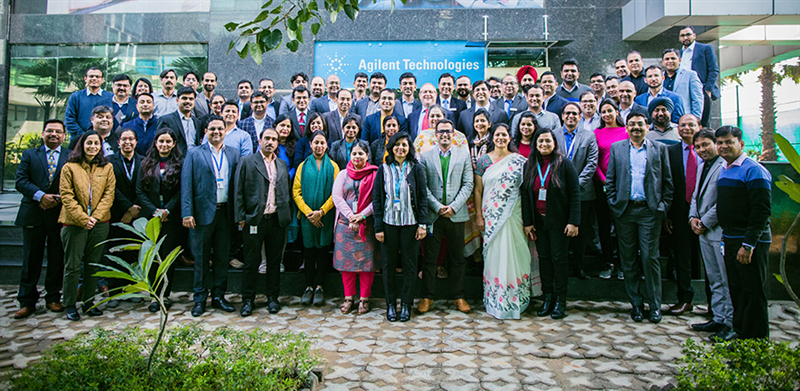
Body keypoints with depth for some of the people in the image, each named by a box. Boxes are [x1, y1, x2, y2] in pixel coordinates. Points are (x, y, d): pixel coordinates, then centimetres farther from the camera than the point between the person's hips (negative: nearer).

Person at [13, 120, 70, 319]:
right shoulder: (29, 155, 12)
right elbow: (20, 181, 0)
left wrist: (58, 198, -15)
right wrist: (41, 196, -14)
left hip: (60, 214, -1)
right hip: (33, 215, 1)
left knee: (57, 259, 6)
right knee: (31, 259, 5)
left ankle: (53, 298, 18)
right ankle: (27, 302, 14)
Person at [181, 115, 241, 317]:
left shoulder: (233, 154, 9)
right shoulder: (194, 154, 3)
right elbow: (186, 185, -2)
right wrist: (187, 213, -11)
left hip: (225, 212, 2)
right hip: (203, 212, -2)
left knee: (222, 256, 9)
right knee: (201, 258, 5)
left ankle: (218, 295, 22)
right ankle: (200, 299, 16)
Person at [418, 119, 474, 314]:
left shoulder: (464, 155, 7)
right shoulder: (425, 156, 6)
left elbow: (468, 184, 1)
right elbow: (423, 186, 0)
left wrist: (453, 206, -10)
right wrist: (438, 207, -10)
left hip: (456, 214, 1)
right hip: (432, 214, -1)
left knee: (457, 258, 9)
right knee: (429, 257, 5)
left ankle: (458, 296, 21)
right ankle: (427, 297, 17)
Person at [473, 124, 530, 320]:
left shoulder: (519, 161, 2)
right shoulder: (483, 160, 4)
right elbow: (477, 190, 5)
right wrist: (479, 216, 0)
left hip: (513, 215, 0)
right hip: (491, 216, 1)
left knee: (514, 254, 2)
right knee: (494, 254, 4)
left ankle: (515, 298, 16)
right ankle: (494, 300, 16)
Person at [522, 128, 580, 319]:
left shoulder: (564, 164, -6)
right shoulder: (529, 165, 5)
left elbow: (575, 194, -7)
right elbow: (525, 194, 6)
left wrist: (574, 221, -13)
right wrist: (527, 222, 1)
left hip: (559, 221, -3)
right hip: (538, 221, 3)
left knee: (559, 258, 3)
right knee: (544, 257, 7)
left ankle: (560, 300, 14)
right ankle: (547, 297, 17)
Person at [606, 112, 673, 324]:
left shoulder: (660, 148, 8)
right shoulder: (616, 148, 11)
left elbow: (667, 181, 7)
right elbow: (610, 179, 10)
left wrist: (663, 206, -1)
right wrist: (614, 203, 0)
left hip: (650, 211, -1)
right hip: (624, 211, 2)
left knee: (650, 257, -3)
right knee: (628, 259, 5)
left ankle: (654, 304, 9)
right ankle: (636, 303, 16)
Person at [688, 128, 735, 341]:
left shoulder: (725, 167, -13)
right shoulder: (701, 166, 16)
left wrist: (704, 223, -13)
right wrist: (693, 217, 6)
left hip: (720, 231, -9)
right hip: (704, 233, 9)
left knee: (727, 281, -1)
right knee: (714, 280, 15)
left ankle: (731, 324, 7)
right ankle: (718, 319, 25)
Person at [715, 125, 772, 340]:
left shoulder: (753, 171, -13)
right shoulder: (725, 171, 14)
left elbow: (762, 211, -19)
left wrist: (748, 244, -22)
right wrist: (726, 238, 16)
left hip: (750, 242, -8)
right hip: (730, 240, 8)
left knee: (753, 293, 0)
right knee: (736, 290, 15)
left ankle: (756, 340, 9)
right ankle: (739, 331, 27)